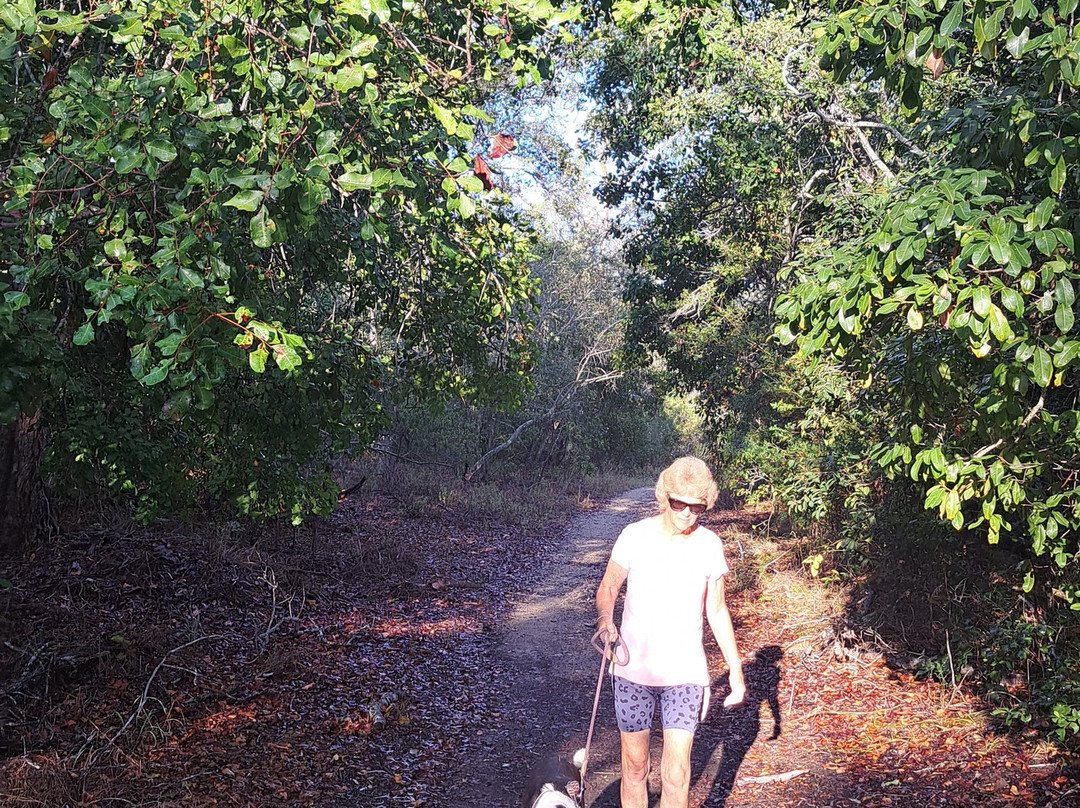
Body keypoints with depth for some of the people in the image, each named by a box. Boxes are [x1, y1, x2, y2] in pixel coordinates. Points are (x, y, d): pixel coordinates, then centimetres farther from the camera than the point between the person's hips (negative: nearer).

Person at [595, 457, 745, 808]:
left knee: (677, 775, -4)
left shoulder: (709, 545, -3)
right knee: (635, 766, 9)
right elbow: (608, 588, 3)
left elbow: (717, 611, 8)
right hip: (634, 670, 0)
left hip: (685, 672, 0)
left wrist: (736, 669, 9)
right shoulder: (635, 536, -8)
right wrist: (605, 619, -18)